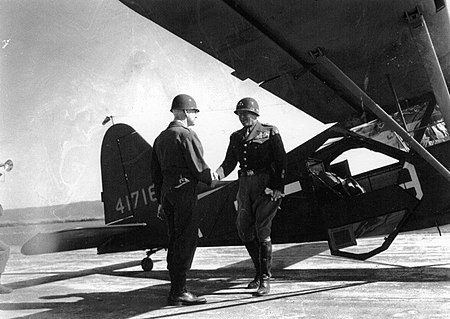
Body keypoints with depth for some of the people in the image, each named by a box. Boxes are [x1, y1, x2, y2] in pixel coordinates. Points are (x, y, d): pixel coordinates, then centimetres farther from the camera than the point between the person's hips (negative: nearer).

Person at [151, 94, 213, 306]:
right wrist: (211, 179, 7)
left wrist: (160, 200, 22)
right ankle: (179, 292, -3)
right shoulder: (186, 134, -9)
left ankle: (176, 290, 18)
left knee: (175, 242, 12)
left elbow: (156, 173, 18)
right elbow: (198, 166, -14)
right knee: (186, 241, -5)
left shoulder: (161, 137, 17)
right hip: (184, 191, -9)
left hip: (167, 193, 9)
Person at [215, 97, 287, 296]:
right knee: (244, 230, 8)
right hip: (245, 185, 6)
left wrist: (278, 188, -12)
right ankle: (260, 272, 26)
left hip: (266, 185, -6)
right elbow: (229, 163, 11)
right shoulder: (235, 137, 15)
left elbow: (281, 160, -4)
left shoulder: (270, 132, -1)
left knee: (262, 231, -9)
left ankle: (265, 279, 0)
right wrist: (217, 175, -10)